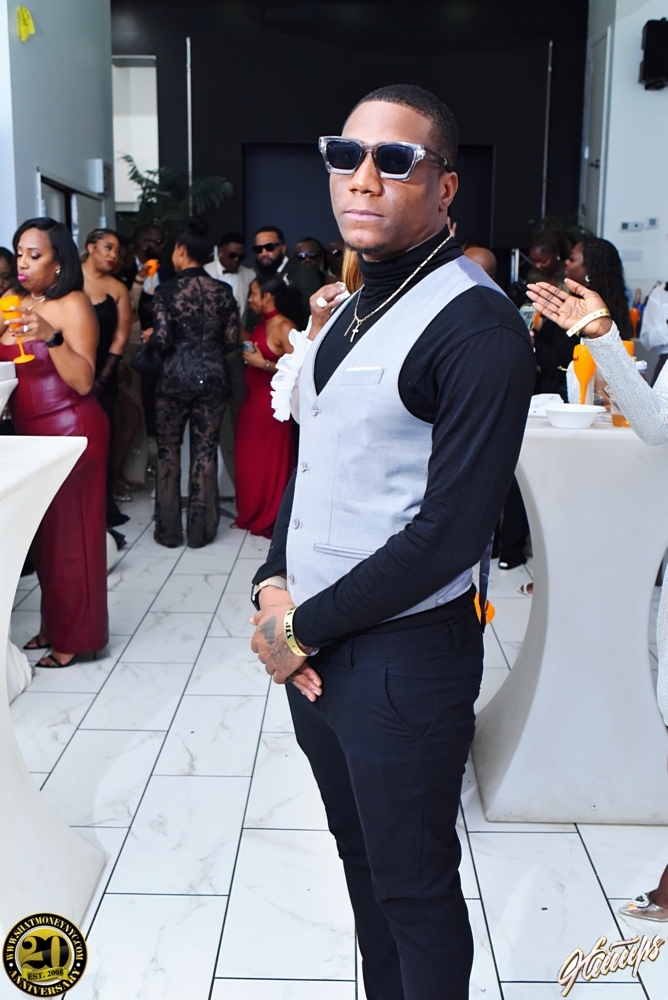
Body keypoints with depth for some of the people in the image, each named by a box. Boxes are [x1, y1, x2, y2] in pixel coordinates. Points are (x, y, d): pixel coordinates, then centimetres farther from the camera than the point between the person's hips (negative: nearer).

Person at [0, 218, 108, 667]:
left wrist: (52, 336, -33)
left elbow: (83, 381, -19)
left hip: (71, 431, -7)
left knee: (71, 533, 0)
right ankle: (53, 624, 24)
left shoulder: (73, 304, -10)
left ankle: (74, 637, 11)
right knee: (42, 532, 11)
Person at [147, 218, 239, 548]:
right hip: (212, 379, 2)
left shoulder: (167, 291, -7)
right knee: (205, 451, 8)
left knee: (168, 450, 11)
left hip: (175, 379, -2)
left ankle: (169, 529, 15)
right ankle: (200, 530, 12)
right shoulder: (223, 291, 2)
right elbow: (231, 340, 2)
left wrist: (151, 334, 10)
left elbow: (163, 340, -12)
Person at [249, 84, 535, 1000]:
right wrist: (274, 583, -1)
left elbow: (452, 529, -22)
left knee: (413, 887, 11)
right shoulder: (352, 311, 11)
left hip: (403, 658, -8)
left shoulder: (478, 328, -17)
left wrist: (305, 626, -14)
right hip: (309, 647, 8)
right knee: (360, 856, 23)